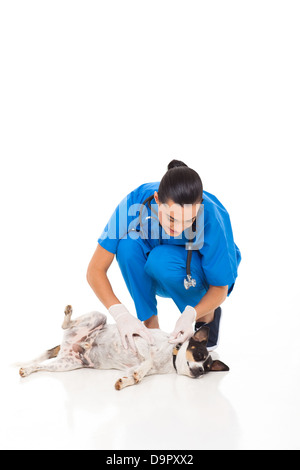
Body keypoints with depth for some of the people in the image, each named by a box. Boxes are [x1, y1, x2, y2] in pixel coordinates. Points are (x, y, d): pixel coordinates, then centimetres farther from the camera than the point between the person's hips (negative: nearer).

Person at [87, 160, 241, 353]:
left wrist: (191, 315, -40)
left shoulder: (212, 218, -34)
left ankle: (208, 315, -5)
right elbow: (95, 270, -26)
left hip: (200, 276, -2)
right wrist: (121, 314, -40)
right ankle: (150, 323, -12)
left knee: (162, 260, -35)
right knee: (128, 244, -30)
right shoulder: (135, 202, -30)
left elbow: (220, 288, -20)